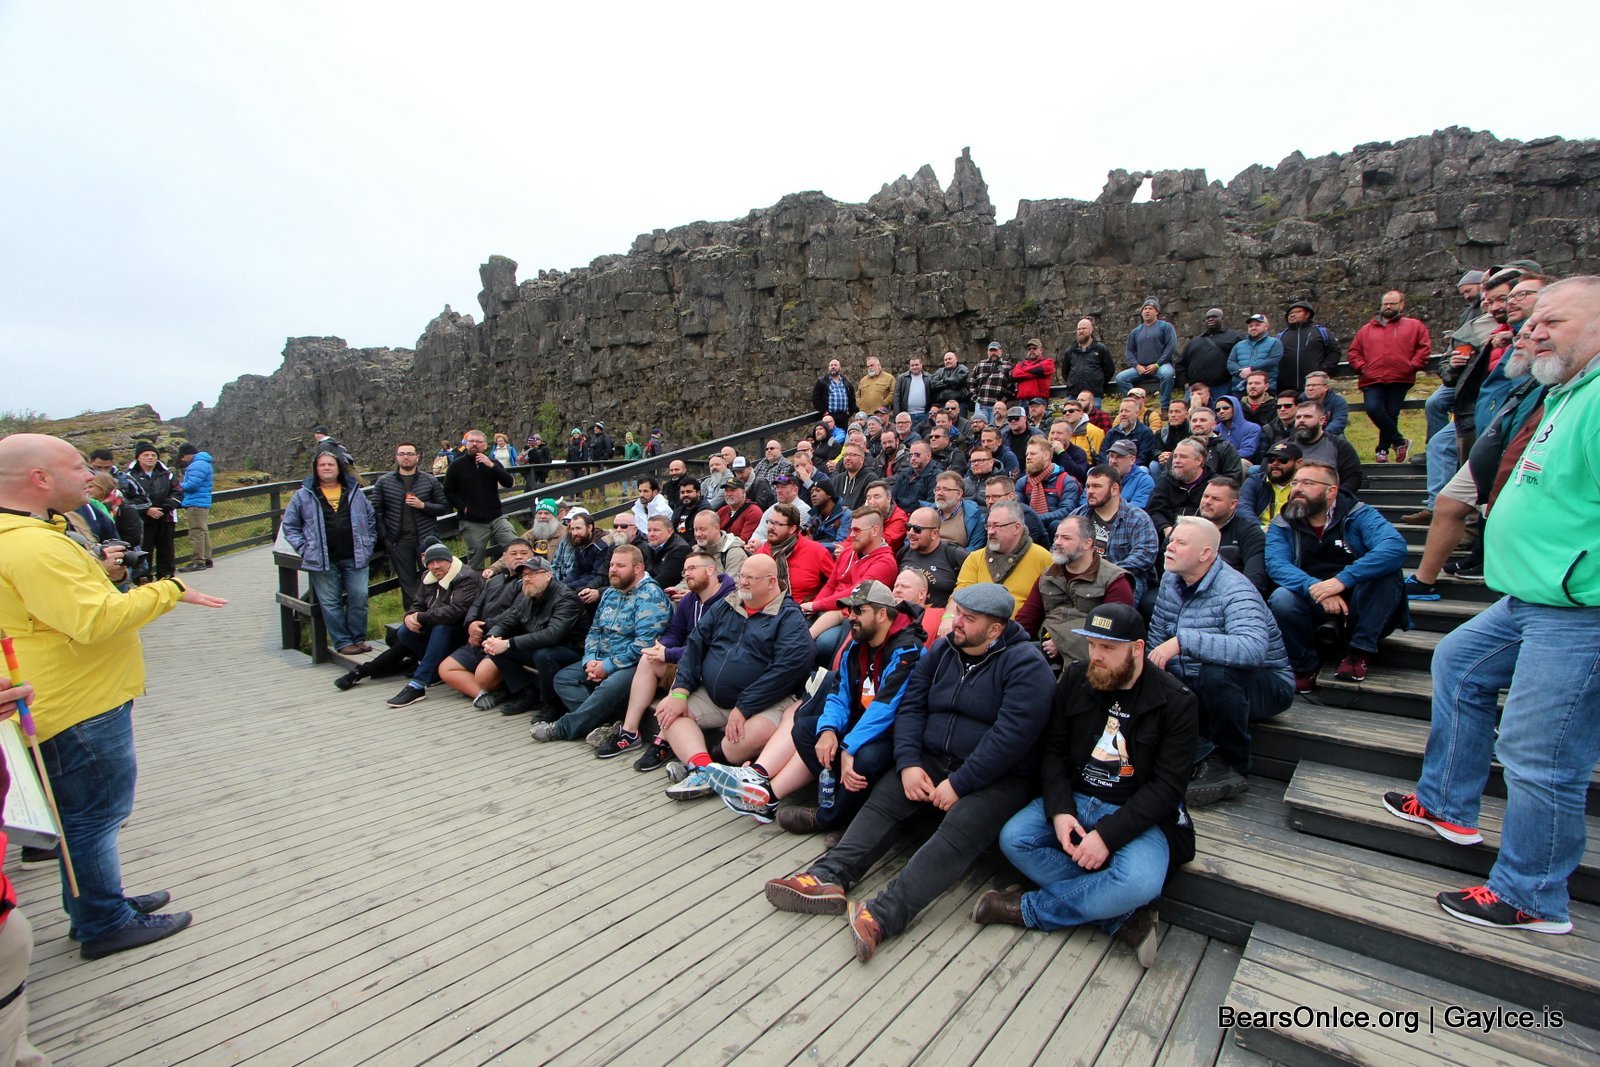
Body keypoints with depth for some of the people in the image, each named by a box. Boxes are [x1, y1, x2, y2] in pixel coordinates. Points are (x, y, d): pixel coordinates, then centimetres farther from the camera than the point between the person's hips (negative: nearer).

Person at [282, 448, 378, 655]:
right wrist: (304, 548, -2)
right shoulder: (304, 495, 4)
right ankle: (342, 642, 11)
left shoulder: (354, 492, 10)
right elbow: (289, 525, 8)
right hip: (323, 561, -1)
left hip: (355, 558, 1)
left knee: (359, 598, 1)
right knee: (330, 603, 2)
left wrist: (368, 544, 8)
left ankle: (359, 638, 14)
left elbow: (371, 518, 17)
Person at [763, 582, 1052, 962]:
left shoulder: (1026, 664, -12)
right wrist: (908, 764, -11)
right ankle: (829, 877, -26)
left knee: (961, 827, -32)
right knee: (882, 800, -16)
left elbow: (1011, 735, -21)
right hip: (932, 763, 6)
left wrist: (959, 784, -21)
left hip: (998, 779, -6)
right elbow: (910, 707, 5)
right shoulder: (941, 652, 7)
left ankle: (883, 915, -43)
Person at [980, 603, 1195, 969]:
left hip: (1138, 815, -3)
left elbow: (1167, 786, -12)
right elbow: (1053, 751, 3)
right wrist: (1059, 811, -15)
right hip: (1073, 799, 4)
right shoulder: (1075, 680, 1)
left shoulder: (1175, 701, -9)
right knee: (1013, 838, -20)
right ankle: (1123, 918, -14)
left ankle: (1033, 909, -10)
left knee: (1139, 883, -33)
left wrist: (1108, 834, -22)